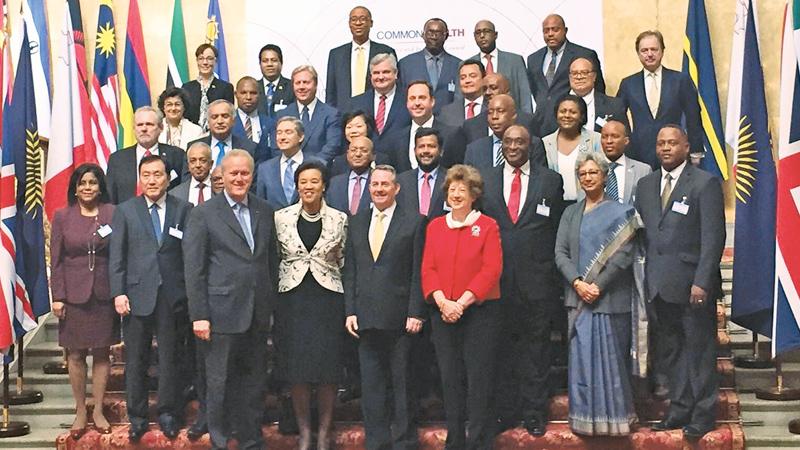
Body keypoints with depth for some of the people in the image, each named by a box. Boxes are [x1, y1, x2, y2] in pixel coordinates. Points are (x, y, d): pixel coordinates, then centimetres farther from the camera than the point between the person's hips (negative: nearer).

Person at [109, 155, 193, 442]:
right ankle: (137, 417, 17)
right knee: (136, 361, 6)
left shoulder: (184, 210, 5)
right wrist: (118, 293, -6)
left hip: (172, 296, 0)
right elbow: (116, 257, 3)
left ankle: (168, 414, 19)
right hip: (136, 295, 0)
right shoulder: (125, 211, 6)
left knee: (169, 357, 7)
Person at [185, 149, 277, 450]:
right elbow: (194, 270, -5)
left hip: (258, 313, 4)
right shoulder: (204, 214, -3)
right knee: (219, 383, 4)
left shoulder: (265, 212, 10)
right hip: (223, 312, -4)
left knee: (253, 382, 12)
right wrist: (199, 315, -10)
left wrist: (272, 306, 9)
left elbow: (271, 261, 13)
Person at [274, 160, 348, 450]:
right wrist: (273, 301, 7)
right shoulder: (281, 217, 3)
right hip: (292, 298, 1)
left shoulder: (339, 219, 1)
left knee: (328, 365, 0)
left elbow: (343, 262, 11)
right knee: (296, 366, 2)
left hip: (328, 298, 0)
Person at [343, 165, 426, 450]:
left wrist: (415, 313, -10)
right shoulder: (357, 223, 13)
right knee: (371, 384, 7)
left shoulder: (414, 222, 0)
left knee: (402, 383, 5)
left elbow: (418, 273, -4)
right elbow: (349, 271, 11)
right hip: (366, 318, 4)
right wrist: (350, 311, 3)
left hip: (399, 317, -4)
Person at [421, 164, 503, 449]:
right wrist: (442, 302, -11)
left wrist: (462, 302, -15)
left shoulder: (487, 226, -1)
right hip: (443, 314, 4)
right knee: (450, 378, 8)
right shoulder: (435, 227, 11)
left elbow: (492, 270, -9)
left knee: (479, 378, -3)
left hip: (480, 311, -4)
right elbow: (428, 269, 5)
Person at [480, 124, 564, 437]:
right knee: (501, 349, 6)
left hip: (537, 279, -1)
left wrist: (553, 269, 1)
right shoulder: (485, 180, 9)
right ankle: (504, 411, 16)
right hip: (497, 279, 1)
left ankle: (534, 412, 14)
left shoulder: (550, 180, 6)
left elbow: (558, 228, 7)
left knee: (536, 349, 5)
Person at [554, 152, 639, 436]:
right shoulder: (570, 213, 14)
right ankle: (585, 418, 10)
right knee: (581, 357, 3)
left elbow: (623, 255, -7)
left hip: (611, 298, -3)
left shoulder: (620, 212, 2)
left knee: (611, 357, -2)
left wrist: (598, 285, -14)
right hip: (578, 296, 4)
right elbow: (560, 252, 5)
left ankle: (613, 417, 8)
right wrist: (577, 283, -11)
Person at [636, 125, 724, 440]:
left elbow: (713, 236, -10)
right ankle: (679, 410, 21)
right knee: (670, 351, 12)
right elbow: (640, 232, 13)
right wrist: (645, 277, 5)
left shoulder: (705, 183, -5)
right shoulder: (646, 185, 13)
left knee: (699, 351, 2)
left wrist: (702, 282, -16)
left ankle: (703, 414, 12)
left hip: (692, 283, -5)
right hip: (660, 284, 5)